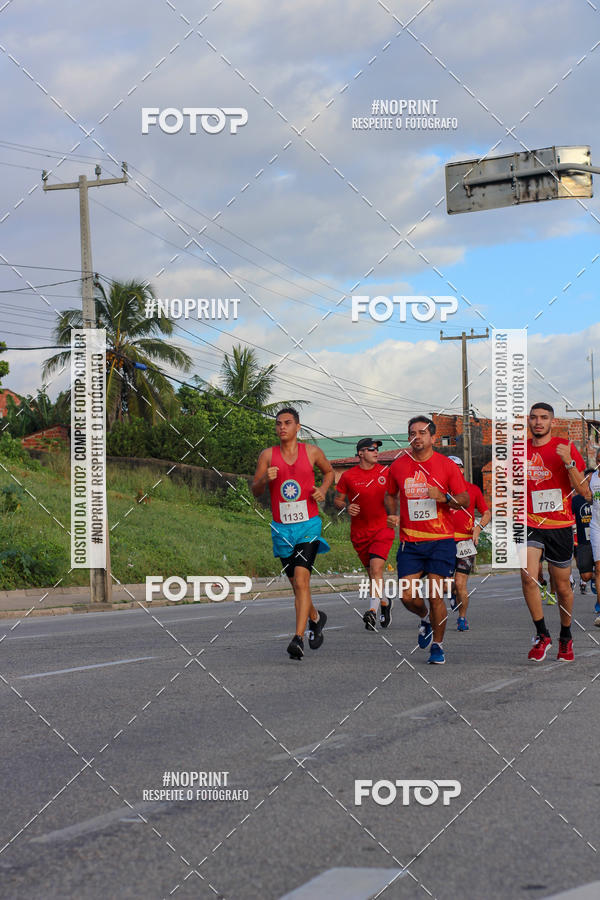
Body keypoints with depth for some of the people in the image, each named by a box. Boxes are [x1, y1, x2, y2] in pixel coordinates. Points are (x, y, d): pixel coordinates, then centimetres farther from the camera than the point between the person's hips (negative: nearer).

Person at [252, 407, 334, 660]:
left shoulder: (312, 452, 1)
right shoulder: (268, 455, 2)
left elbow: (329, 471, 21)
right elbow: (255, 491, 5)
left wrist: (323, 489, 1)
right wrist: (265, 479, -16)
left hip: (308, 525, -3)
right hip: (282, 528, 3)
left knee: (301, 579, -18)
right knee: (297, 585, 12)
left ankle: (298, 639, -22)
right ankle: (315, 617, 41)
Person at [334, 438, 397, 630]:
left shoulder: (386, 472, 1)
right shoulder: (348, 476, -2)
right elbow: (337, 499, 8)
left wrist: (395, 515, -3)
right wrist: (346, 507, -13)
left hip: (383, 529, -1)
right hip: (359, 532, 1)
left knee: (376, 568, -18)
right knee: (372, 572, 10)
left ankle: (373, 611, -23)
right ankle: (385, 602, 36)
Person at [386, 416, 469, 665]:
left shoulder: (447, 465, 0)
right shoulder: (398, 466, 7)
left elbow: (465, 500, 2)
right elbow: (391, 495, 23)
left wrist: (445, 497, -17)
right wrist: (392, 514, 4)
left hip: (440, 540, -2)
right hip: (410, 541, 2)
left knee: (435, 595, -7)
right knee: (408, 596, -5)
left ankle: (437, 646, 10)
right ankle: (425, 618, 30)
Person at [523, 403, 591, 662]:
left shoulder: (565, 448, -3)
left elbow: (582, 490, -9)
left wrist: (568, 462, -21)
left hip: (560, 526, -1)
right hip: (530, 525, 1)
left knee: (562, 586, 8)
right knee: (528, 577, -21)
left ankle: (566, 638, 31)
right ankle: (542, 635, -6)